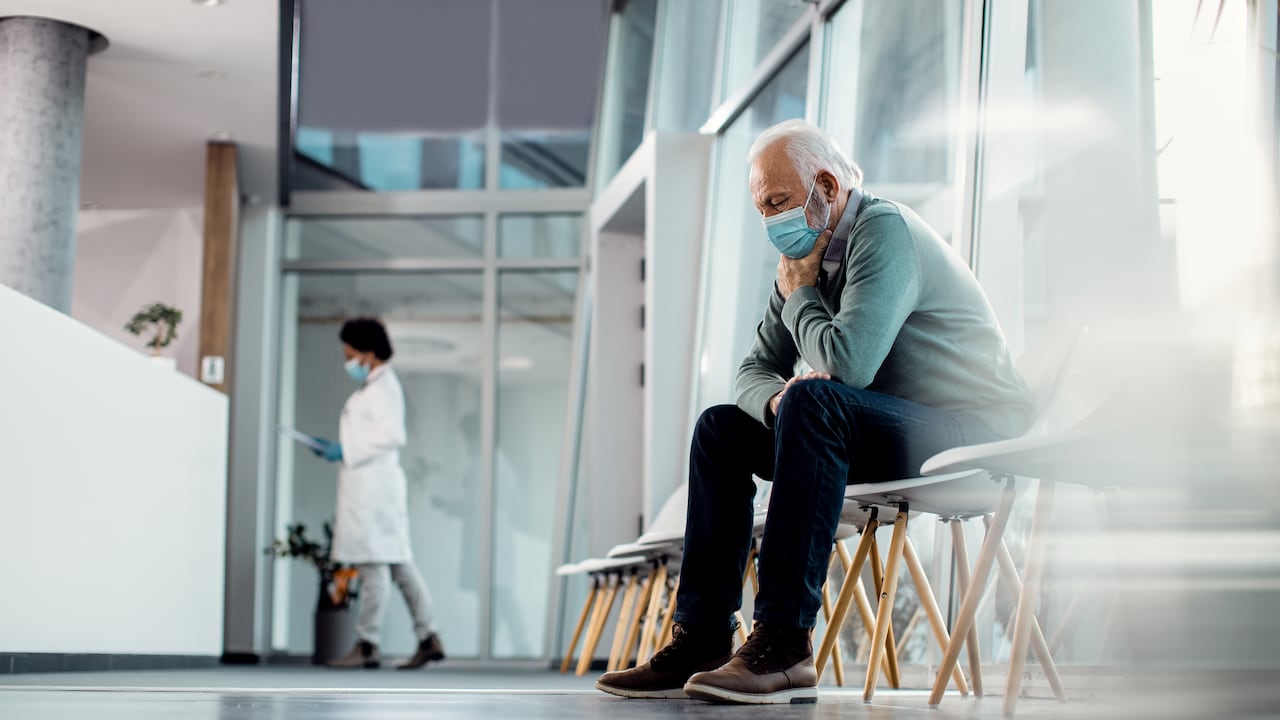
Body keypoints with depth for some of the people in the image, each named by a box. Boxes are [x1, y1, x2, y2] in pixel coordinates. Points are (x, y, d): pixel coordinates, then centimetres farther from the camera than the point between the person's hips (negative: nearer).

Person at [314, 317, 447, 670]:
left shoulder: (382, 387, -10)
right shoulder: (374, 386, 20)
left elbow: (392, 436, -21)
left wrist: (347, 452, -17)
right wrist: (336, 449, 13)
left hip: (374, 487, -10)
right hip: (369, 486, 10)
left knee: (374, 565, -7)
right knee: (399, 564, 9)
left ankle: (366, 646, -5)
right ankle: (428, 638, 11)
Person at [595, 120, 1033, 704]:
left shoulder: (883, 230, -16)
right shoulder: (807, 255, 11)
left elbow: (848, 363, -30)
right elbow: (754, 371, 11)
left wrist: (799, 293, -10)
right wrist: (777, 398, -14)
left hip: (970, 435, -10)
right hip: (886, 435, 10)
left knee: (815, 401, -34)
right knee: (722, 427, 6)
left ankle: (784, 645, -35)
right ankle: (701, 640, -2)